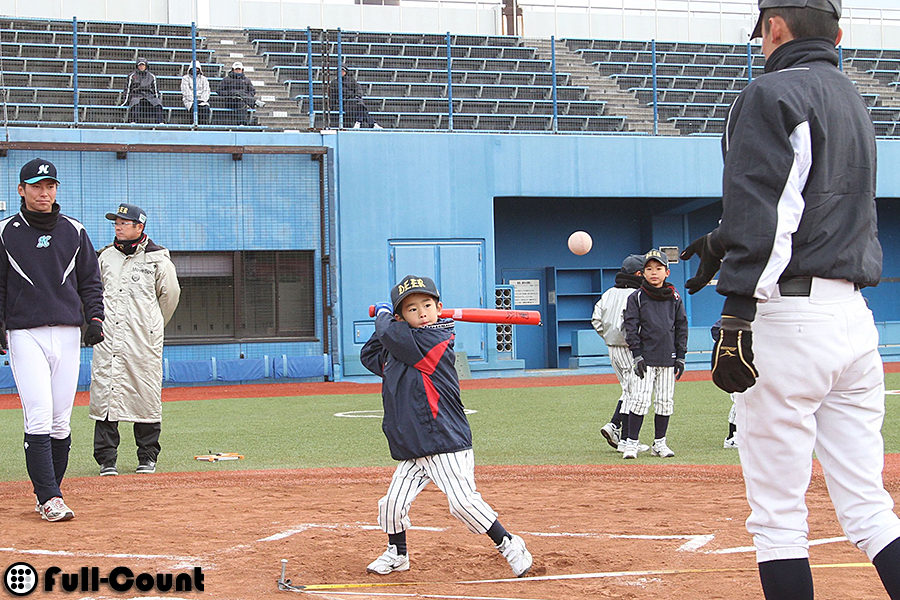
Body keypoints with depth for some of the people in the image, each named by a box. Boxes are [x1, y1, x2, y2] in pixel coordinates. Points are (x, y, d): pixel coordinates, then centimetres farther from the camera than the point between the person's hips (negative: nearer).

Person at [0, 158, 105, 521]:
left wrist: (95, 318, 3)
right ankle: (49, 499, -10)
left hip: (68, 334, 3)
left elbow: (90, 280, 17)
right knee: (38, 420, -12)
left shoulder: (74, 231, 12)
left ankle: (49, 495, 16)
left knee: (61, 423, 4)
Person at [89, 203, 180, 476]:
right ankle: (106, 458, 4)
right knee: (104, 394, -3)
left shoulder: (157, 259, 0)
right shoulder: (106, 256, 11)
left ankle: (147, 457, 13)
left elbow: (170, 294, 12)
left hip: (143, 341, -3)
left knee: (146, 397, 1)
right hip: (107, 338, 3)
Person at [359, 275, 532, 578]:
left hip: (446, 444, -8)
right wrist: (388, 319, 12)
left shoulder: (434, 339, -13)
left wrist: (383, 314, 8)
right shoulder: (400, 350, 12)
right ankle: (397, 554, 29)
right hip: (412, 449, 8)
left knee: (463, 502, -13)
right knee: (392, 504, 6)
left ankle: (509, 545, 4)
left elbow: (388, 334, -15)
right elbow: (369, 356, 22)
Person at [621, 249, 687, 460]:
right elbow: (631, 328, -1)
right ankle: (631, 443, -3)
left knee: (665, 401, 5)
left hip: (668, 358, 3)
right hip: (646, 358, -3)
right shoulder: (636, 298, 1)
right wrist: (637, 355, -9)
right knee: (641, 399, -10)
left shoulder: (674, 298, 10)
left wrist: (680, 357, 7)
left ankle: (659, 443, 16)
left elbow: (681, 327, 12)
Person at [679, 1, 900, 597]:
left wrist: (737, 314, -21)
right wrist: (723, 244, 37)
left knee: (779, 517, -2)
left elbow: (765, 213, -17)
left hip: (787, 317, -8)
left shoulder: (772, 94, -5)